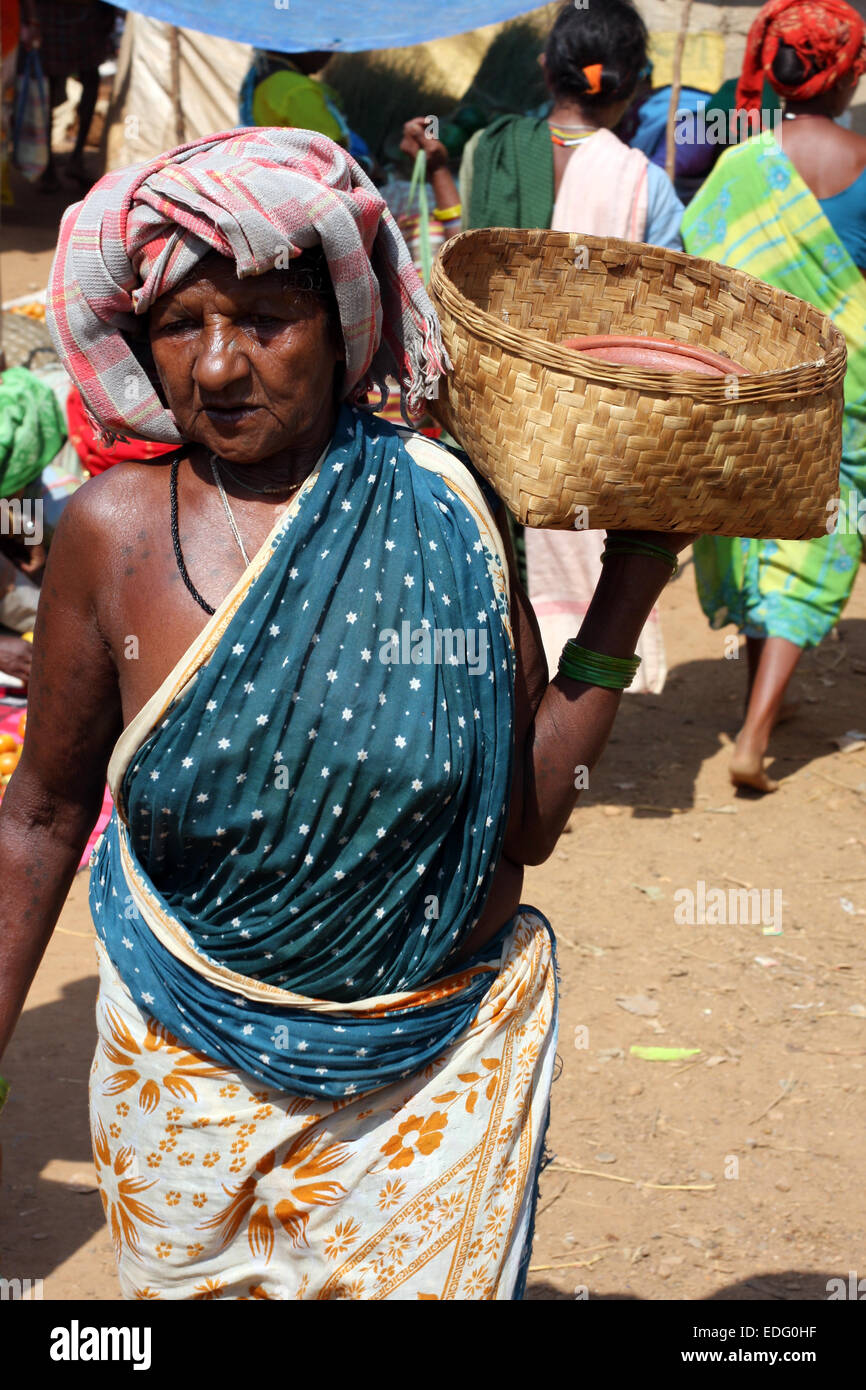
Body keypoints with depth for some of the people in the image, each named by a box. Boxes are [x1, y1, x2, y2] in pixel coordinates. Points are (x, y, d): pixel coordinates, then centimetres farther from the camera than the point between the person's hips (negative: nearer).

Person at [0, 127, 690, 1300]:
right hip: (195, 1062, 1)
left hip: (441, 1069, 0)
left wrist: (631, 584, -12)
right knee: (186, 1282, 19)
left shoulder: (442, 506, -10)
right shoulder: (118, 530, -10)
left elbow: (527, 819, -8)